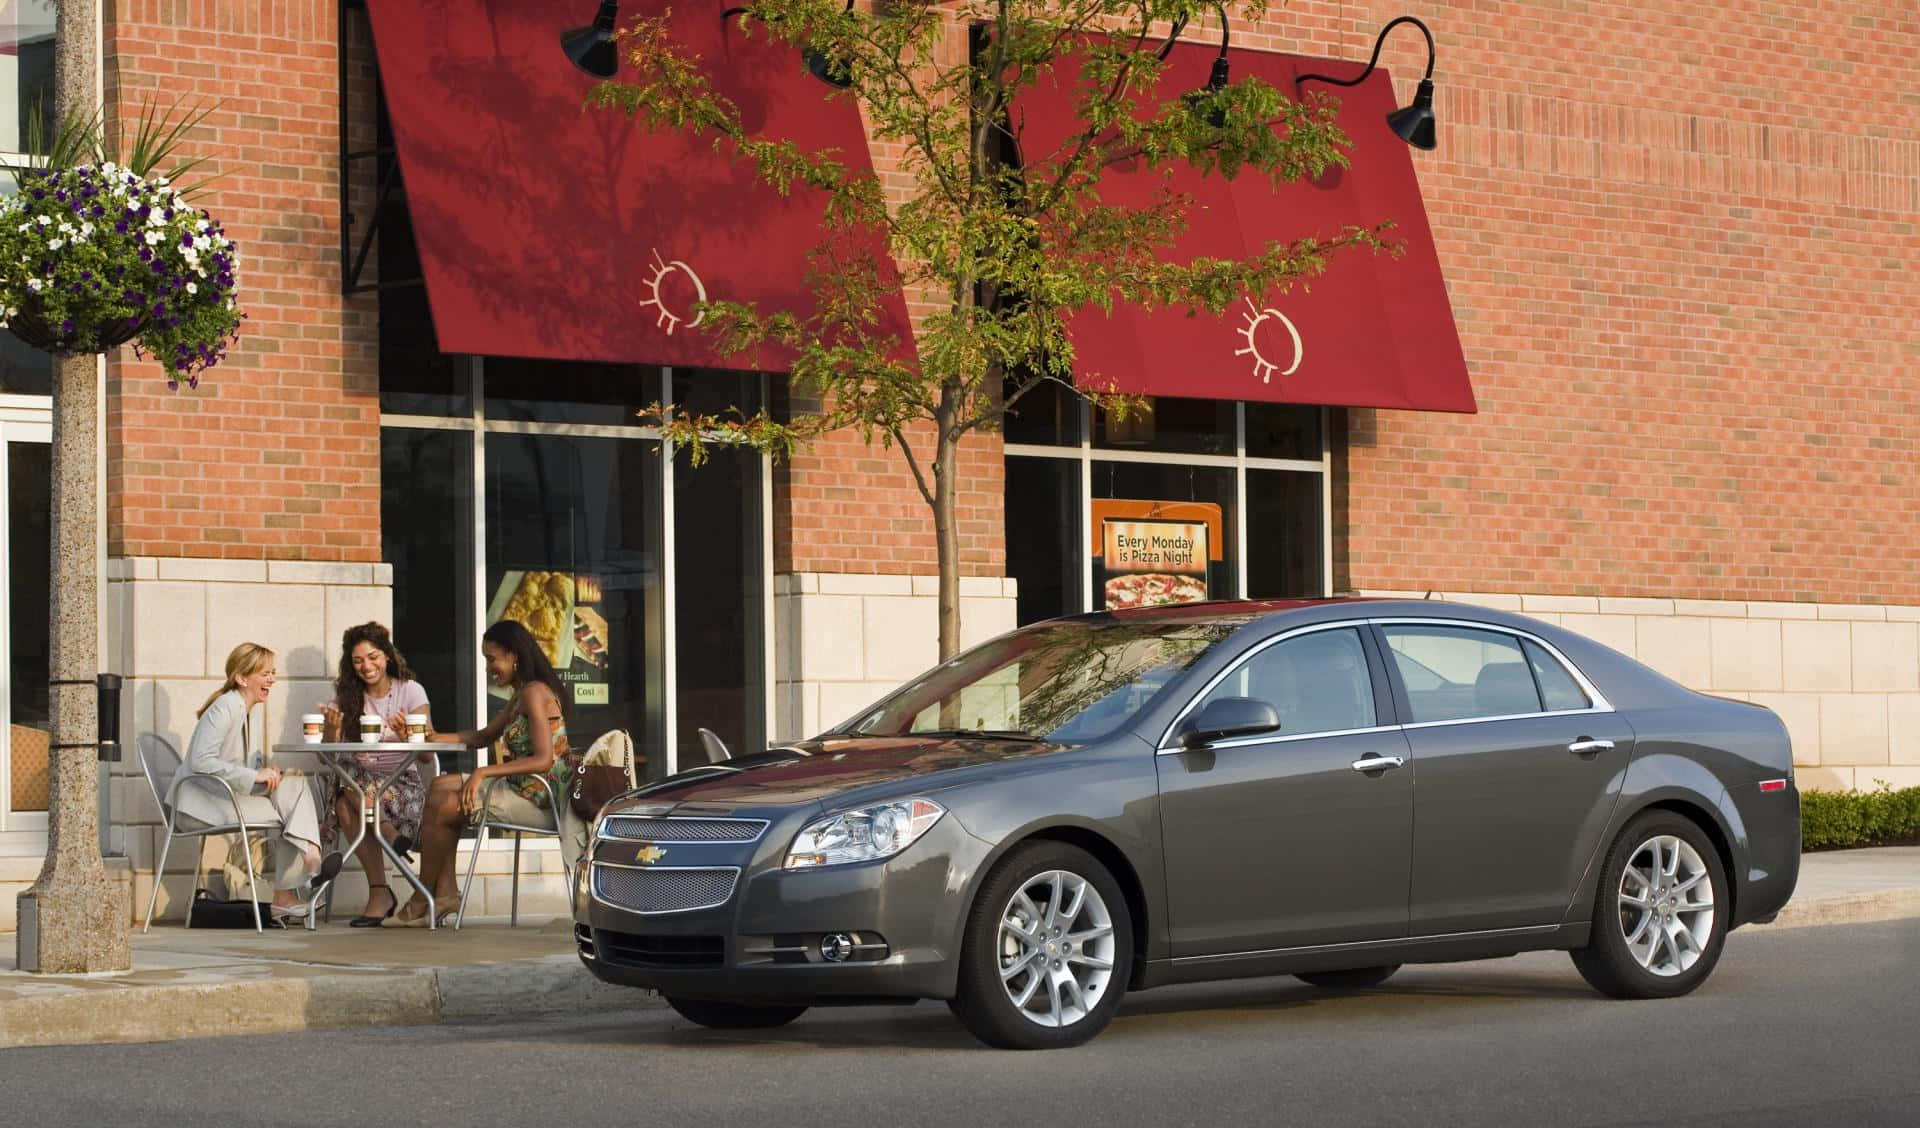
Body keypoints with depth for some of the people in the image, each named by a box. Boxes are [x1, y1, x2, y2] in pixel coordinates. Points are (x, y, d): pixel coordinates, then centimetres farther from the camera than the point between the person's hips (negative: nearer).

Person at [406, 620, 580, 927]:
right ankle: (446, 891, 6)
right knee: (440, 788, 15)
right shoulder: (520, 696, 15)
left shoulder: (534, 693, -16)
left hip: (540, 801, -11)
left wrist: (483, 773, -25)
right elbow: (483, 737, 22)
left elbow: (543, 761, -25)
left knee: (441, 808, -14)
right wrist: (434, 738, 7)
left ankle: (422, 902, 1)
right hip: (524, 791, 11)